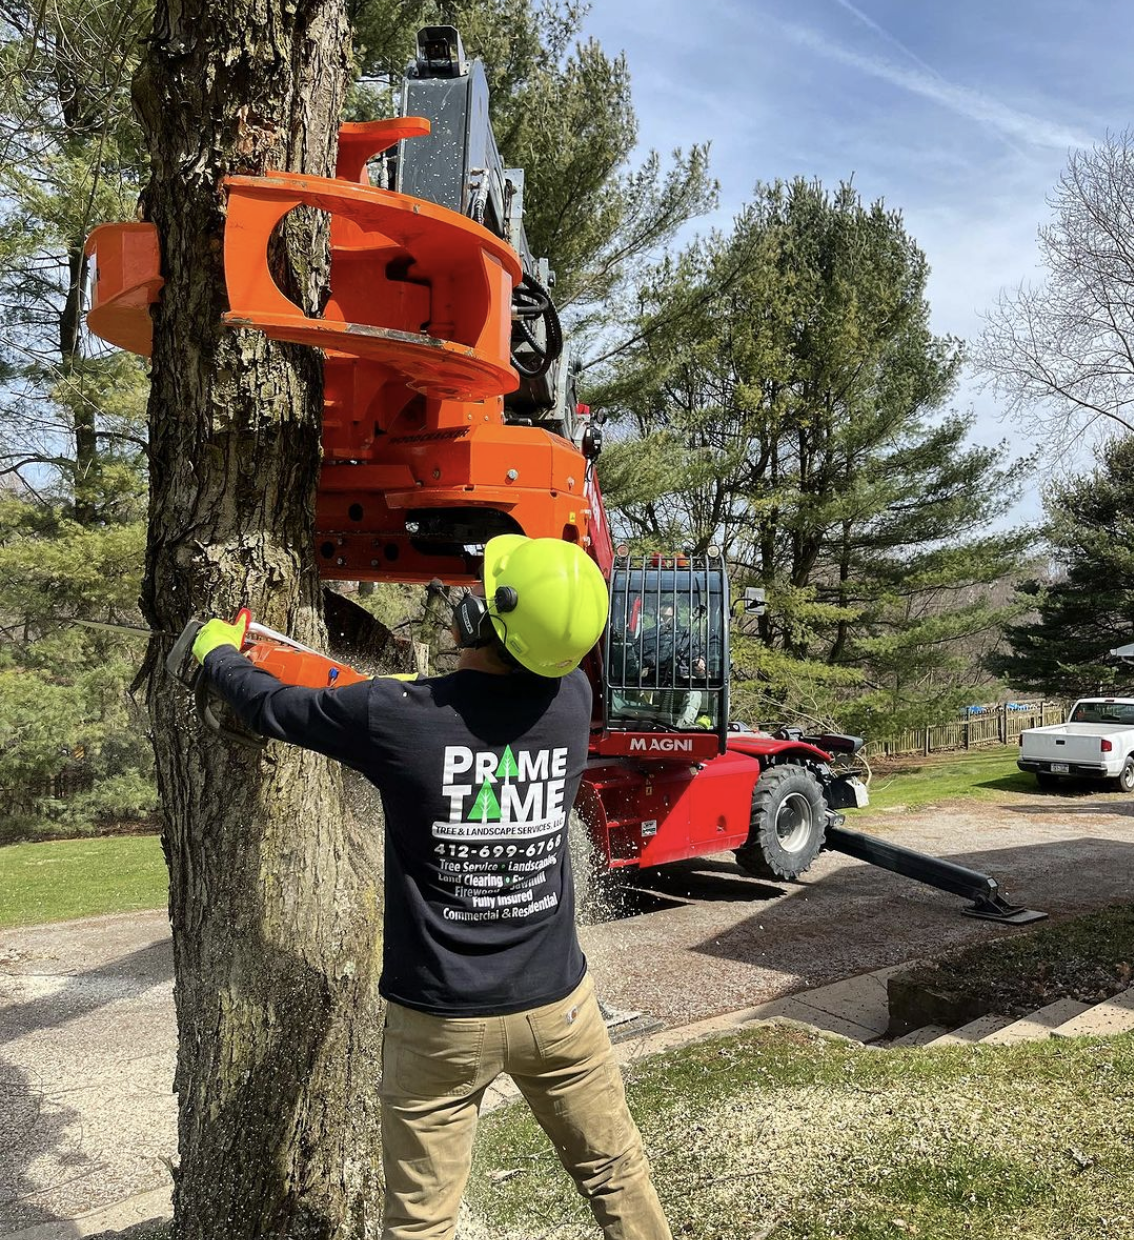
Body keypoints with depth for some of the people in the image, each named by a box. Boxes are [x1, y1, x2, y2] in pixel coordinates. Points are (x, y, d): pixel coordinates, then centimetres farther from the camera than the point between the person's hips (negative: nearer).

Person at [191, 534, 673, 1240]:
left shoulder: (397, 717, -19)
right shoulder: (573, 699, -10)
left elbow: (271, 706, -1)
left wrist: (217, 652, 19)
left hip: (440, 1023, -2)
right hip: (559, 1005, 3)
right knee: (618, 1176, 20)